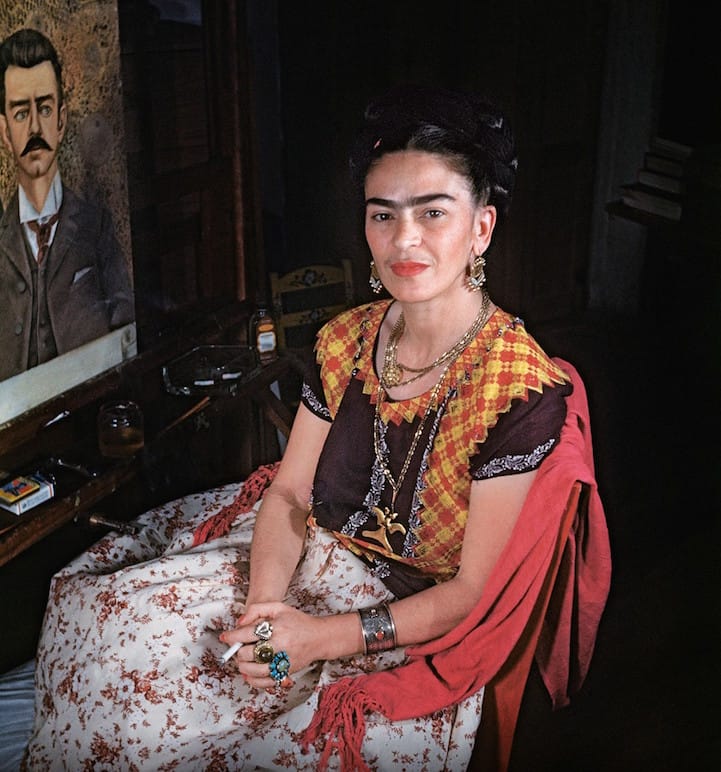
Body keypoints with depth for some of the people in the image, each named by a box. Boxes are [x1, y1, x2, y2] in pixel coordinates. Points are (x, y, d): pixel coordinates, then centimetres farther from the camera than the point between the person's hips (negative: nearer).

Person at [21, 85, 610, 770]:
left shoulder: (523, 390, -20)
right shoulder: (346, 341, -2)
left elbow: (474, 590, -17)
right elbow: (287, 492, 2)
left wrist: (325, 637, -23)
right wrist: (262, 606, -17)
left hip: (418, 632, -5)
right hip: (308, 566, 6)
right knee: (95, 615, -6)